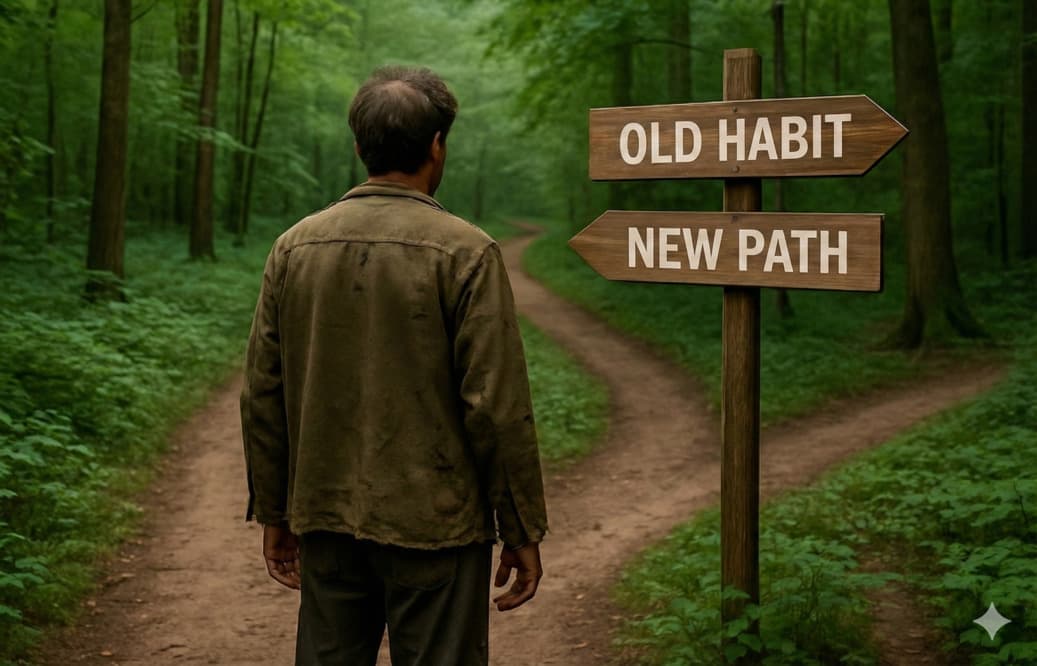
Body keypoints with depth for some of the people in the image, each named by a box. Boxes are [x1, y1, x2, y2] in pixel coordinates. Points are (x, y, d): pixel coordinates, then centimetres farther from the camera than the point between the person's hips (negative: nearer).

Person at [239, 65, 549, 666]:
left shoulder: (296, 247, 3)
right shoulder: (465, 252, -11)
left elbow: (263, 395, 6)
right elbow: (497, 406, -13)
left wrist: (275, 514, 15)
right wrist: (523, 532, -4)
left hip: (328, 523, 5)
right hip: (435, 527, -4)